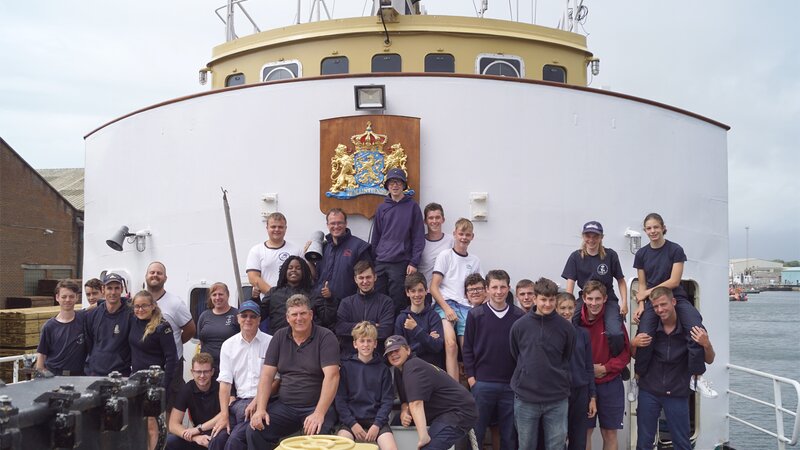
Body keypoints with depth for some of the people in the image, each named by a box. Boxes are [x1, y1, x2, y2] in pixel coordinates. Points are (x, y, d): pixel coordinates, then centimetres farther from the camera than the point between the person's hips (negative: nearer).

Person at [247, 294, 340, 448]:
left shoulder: (326, 337, -6)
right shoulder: (280, 337, 9)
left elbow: (331, 376, -17)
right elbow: (267, 374, 5)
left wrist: (319, 413, -27)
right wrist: (260, 409, -9)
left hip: (316, 406, -4)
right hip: (284, 406, 4)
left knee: (317, 438, -33)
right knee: (254, 431, -19)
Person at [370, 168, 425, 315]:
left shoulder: (412, 206, 2)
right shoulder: (382, 208, 12)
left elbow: (418, 237, -1)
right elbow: (375, 236, 15)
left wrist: (414, 263, -8)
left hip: (400, 263, -3)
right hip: (380, 263, 4)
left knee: (398, 303, -2)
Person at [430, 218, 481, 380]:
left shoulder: (475, 261, 19)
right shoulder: (445, 256, 6)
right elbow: (433, 287, 0)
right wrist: (446, 308, -12)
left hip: (466, 307, 4)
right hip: (445, 304, -4)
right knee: (451, 345, -24)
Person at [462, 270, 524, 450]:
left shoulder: (519, 316, 1)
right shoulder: (475, 315, -1)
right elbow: (467, 348, 2)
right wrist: (470, 376, -3)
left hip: (511, 384, 1)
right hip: (482, 384, -1)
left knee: (510, 435, 9)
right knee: (476, 431, 7)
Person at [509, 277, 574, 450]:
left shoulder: (566, 327, -2)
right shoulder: (519, 326, -3)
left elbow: (567, 359, 10)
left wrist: (554, 376, 11)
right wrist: (529, 374, 9)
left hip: (557, 400, 0)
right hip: (525, 398, 0)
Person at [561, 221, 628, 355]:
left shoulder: (610, 255, 1)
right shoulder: (575, 257, 2)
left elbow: (621, 281, 9)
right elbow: (570, 284, -1)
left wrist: (624, 303, -2)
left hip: (608, 300, -1)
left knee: (615, 334, -26)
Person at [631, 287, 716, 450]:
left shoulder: (691, 327, -8)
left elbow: (709, 360, 1)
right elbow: (635, 356, 10)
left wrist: (706, 344, -20)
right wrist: (633, 344, -12)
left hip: (677, 394, -1)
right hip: (648, 392, 2)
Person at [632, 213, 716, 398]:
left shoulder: (675, 250, -2)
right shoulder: (641, 254, 8)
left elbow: (674, 281, -7)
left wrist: (648, 292, -8)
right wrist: (640, 304, -5)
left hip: (676, 297, -1)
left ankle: (697, 377, -14)